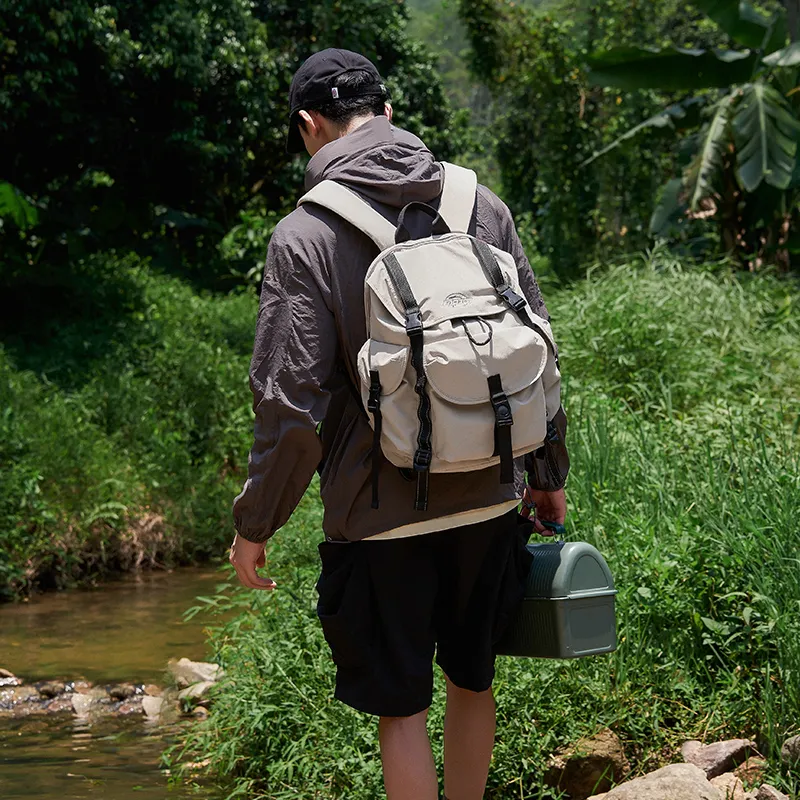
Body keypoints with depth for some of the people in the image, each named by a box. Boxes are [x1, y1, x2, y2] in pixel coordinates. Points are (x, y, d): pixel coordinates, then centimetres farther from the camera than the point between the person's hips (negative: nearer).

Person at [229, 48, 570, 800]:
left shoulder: (304, 236, -12)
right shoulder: (480, 204, 1)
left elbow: (290, 401, -14)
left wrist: (254, 525, -1)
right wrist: (548, 475, 18)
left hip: (381, 517, -4)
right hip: (489, 503, 4)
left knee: (402, 709, 6)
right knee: (471, 680, 20)